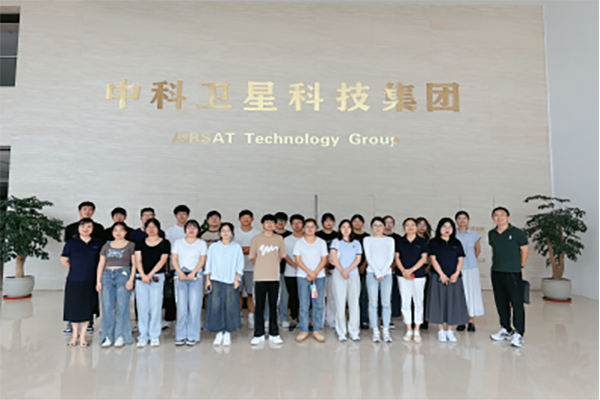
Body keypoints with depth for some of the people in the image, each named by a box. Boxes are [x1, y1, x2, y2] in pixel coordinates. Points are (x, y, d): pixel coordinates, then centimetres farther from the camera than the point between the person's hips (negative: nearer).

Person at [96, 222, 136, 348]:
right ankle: (107, 337, 10)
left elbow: (134, 264, 1)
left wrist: (131, 279, -9)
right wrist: (98, 281, 6)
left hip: (123, 275, -3)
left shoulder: (131, 245, 5)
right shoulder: (107, 246, 14)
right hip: (107, 276, 3)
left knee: (122, 307, -3)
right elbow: (101, 264, 13)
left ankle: (120, 337, 5)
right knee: (107, 308, 1)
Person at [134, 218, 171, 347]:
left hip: (157, 277, -2)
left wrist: (150, 275, -12)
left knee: (155, 307, -2)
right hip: (141, 278, 2)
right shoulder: (140, 243, 13)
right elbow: (138, 260, 4)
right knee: (142, 307, 2)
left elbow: (162, 260, -3)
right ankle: (143, 336, 11)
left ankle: (155, 336, 8)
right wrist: (142, 275, -11)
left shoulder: (165, 243, 5)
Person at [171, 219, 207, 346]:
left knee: (195, 307, -4)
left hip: (196, 276, -1)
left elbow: (202, 260, 3)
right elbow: (174, 259, 6)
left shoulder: (202, 243, 11)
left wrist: (193, 273, -11)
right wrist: (180, 273, -9)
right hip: (180, 276, 1)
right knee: (181, 307, -2)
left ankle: (193, 337, 4)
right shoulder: (178, 242, 14)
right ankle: (180, 336, 6)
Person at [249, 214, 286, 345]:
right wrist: (261, 268, 8)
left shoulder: (279, 239, 7)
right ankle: (259, 334, 13)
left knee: (273, 306, 8)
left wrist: (273, 267, 10)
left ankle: (274, 334, 17)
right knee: (259, 306, 3)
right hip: (260, 277, -1)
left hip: (274, 277, 2)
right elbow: (253, 257, 8)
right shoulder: (256, 239, 1)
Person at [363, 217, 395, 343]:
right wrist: (377, 272, -10)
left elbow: (390, 258, 3)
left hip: (386, 273, 1)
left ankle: (386, 331, 7)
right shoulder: (367, 240, 9)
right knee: (373, 303, -2)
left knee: (386, 303, -2)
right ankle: (375, 331, 4)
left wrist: (383, 272, -9)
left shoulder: (389, 240, 12)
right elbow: (368, 257, 0)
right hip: (372, 273, -1)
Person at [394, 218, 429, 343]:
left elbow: (424, 258, -3)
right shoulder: (399, 241, 7)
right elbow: (397, 257, 4)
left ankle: (417, 331, 14)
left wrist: (411, 270, -14)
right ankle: (409, 330, 14)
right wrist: (403, 270, -11)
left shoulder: (422, 242, 3)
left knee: (418, 302, 3)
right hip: (402, 275, 1)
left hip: (418, 275, -1)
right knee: (405, 302, 3)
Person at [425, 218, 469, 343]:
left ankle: (449, 330, 15)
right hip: (439, 277, -3)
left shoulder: (457, 243, 12)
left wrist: (456, 274, -8)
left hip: (454, 277, 3)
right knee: (439, 302, -1)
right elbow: (433, 259, -4)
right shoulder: (434, 242, 3)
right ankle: (441, 331, 9)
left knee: (453, 302, 4)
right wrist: (442, 274, -13)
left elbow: (460, 260, 7)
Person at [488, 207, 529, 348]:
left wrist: (521, 266, 3)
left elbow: (525, 250, 0)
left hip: (513, 273, -5)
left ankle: (518, 334, 3)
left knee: (517, 303, -4)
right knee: (501, 302, 13)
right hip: (496, 272, 5)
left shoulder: (516, 233, -6)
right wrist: (498, 264, 14)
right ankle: (506, 329, 26)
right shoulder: (491, 234, 8)